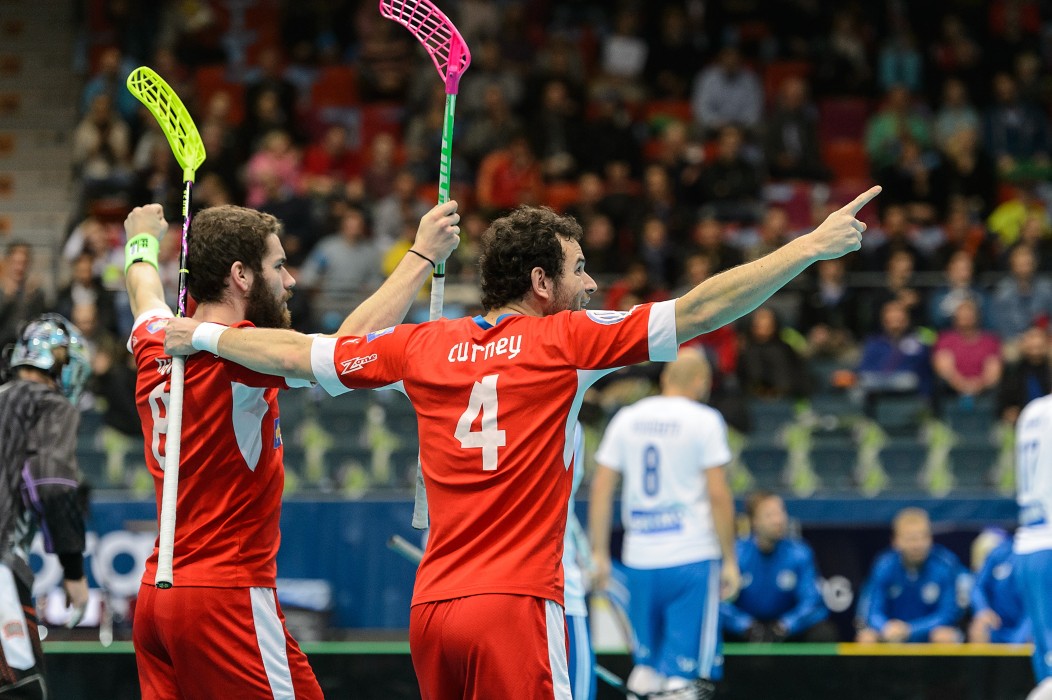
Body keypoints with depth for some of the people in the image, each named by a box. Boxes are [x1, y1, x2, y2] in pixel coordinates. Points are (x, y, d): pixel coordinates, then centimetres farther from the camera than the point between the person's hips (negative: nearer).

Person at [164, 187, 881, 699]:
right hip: (516, 605, -6)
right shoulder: (566, 340, -2)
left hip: (432, 605, 6)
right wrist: (812, 246, -3)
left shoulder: (424, 346, 12)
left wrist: (203, 335, 36)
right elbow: (697, 311, -6)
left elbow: (295, 353, 20)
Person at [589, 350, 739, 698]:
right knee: (685, 671, -4)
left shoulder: (627, 418, 8)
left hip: (638, 559, 4)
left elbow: (601, 488, 6)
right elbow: (718, 494, -8)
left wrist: (599, 552, 11)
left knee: (646, 664, 17)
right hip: (692, 558, -4)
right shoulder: (704, 420, -4)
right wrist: (730, 559, -2)